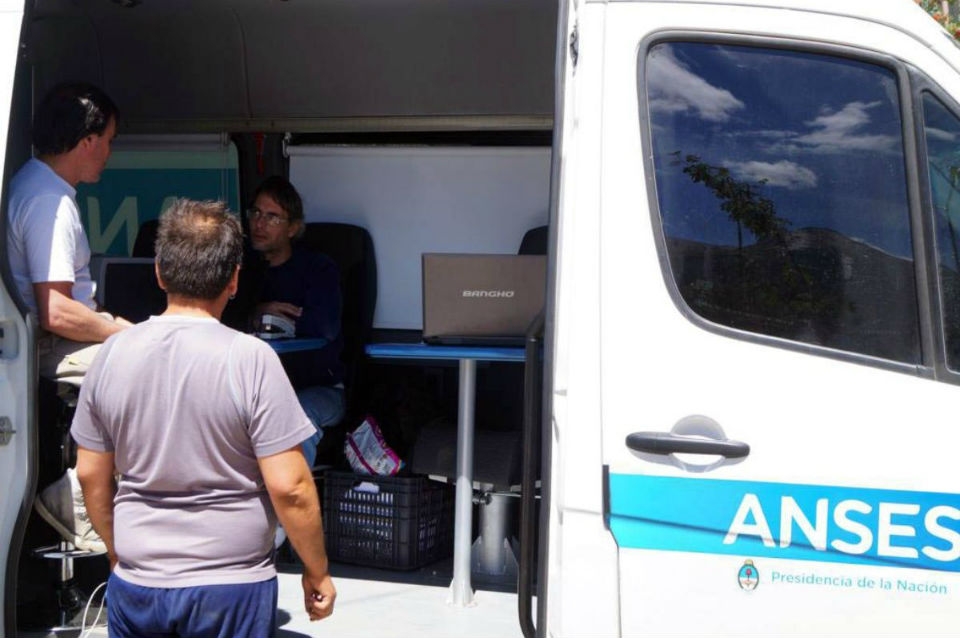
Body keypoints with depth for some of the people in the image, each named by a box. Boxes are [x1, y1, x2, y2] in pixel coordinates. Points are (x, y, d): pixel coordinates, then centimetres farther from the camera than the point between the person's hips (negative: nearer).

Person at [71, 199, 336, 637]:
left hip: (134, 585, 3)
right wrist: (317, 572, -2)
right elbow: (289, 487, -16)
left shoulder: (112, 354, -3)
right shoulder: (251, 359, -15)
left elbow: (91, 475, 6)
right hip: (230, 590, -3)